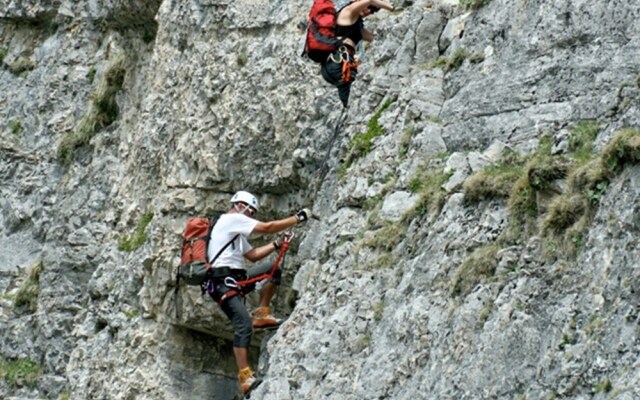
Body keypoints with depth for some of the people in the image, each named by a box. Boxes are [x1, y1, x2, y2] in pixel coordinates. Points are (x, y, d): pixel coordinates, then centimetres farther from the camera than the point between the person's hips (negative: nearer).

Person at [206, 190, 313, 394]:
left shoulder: (235, 230, 28)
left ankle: (262, 313, 5)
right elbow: (267, 227, -7)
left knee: (274, 267, 9)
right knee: (244, 324, -21)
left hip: (236, 278, 10)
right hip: (224, 280, -10)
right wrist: (299, 217, -1)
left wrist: (277, 244, 14)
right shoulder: (232, 219, -3)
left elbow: (252, 254, 25)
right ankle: (245, 378, -26)